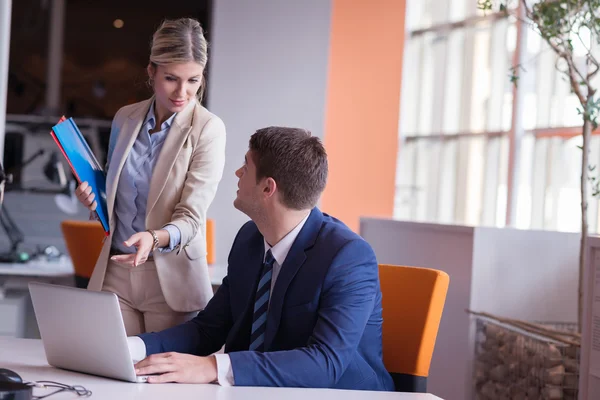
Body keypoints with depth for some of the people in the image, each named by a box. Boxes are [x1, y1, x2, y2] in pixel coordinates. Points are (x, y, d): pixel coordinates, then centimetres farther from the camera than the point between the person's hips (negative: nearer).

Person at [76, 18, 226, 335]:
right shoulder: (125, 119, 5)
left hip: (170, 279, -4)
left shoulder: (208, 129, -9)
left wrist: (155, 238, -34)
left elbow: (191, 216, -14)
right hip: (114, 273, 4)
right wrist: (93, 196, -1)